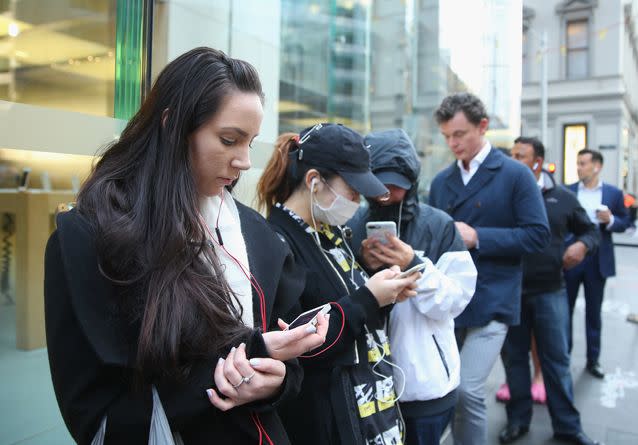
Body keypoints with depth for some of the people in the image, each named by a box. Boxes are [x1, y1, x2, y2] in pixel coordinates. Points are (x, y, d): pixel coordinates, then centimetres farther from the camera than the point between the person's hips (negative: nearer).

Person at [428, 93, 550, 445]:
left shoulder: (515, 174, -4)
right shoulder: (440, 181, 11)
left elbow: (537, 234, -9)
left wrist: (477, 237, -17)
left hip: (491, 301, -5)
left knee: (467, 390, -11)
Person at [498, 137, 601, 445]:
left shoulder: (562, 197, 3)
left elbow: (590, 230, 14)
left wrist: (582, 244, -7)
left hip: (550, 292, 1)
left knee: (556, 359, 10)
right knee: (514, 357, 12)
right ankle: (518, 420, 28)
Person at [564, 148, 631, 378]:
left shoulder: (614, 193, 2)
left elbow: (624, 222, 5)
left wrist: (610, 220, -15)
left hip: (598, 260, 0)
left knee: (594, 312, 10)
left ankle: (593, 360, 22)